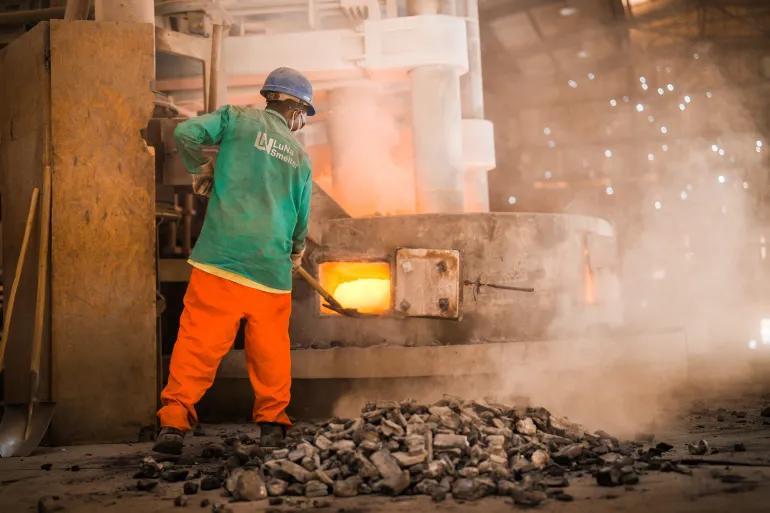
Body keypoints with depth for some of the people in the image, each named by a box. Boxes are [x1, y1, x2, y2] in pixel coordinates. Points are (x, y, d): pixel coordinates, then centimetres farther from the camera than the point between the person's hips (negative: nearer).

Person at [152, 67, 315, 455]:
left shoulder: (238, 119, 8)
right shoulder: (300, 156, 16)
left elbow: (185, 133, -5)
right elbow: (302, 218, 22)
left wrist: (200, 169, 14)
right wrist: (296, 251, 42)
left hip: (221, 257, -2)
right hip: (272, 266, 2)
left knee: (198, 340, -3)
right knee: (271, 346, 13)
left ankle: (174, 422, -9)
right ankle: (272, 423, 18)